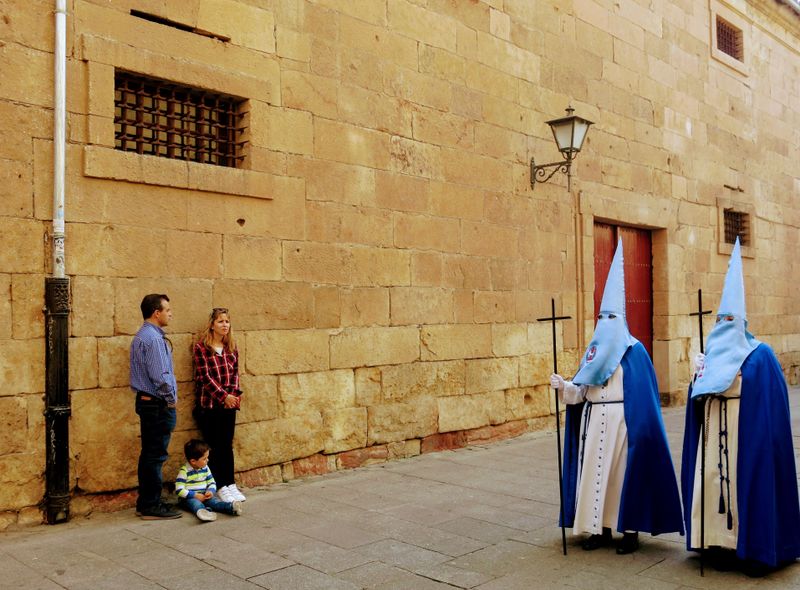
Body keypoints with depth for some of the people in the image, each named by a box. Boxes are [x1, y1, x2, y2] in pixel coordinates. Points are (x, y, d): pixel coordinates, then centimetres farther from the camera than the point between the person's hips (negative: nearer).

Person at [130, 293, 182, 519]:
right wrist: (171, 397, -10)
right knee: (156, 456, -3)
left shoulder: (142, 336, 15)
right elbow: (159, 375, -23)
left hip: (146, 401, 10)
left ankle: (145, 503, 24)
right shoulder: (153, 338, -18)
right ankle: (152, 506, 4)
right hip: (159, 405, -10)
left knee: (149, 454, 15)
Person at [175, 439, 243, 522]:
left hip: (203, 496, 5)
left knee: (214, 501, -24)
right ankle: (201, 511, -73)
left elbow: (212, 483, 15)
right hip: (189, 498, -5)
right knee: (194, 502, -38)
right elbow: (179, 490, -16)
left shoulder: (205, 468, 7)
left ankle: (231, 506, -51)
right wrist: (195, 495, -22)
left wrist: (211, 491, -8)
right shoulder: (184, 471, -12)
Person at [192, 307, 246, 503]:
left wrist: (234, 394, -7)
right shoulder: (201, 347, -7)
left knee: (227, 445, 9)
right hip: (208, 404, -5)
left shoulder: (232, 347, 10)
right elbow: (205, 376, -12)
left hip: (228, 404, 5)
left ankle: (230, 484, 16)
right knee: (216, 446, -1)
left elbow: (235, 373, 9)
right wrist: (224, 396, -15)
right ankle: (221, 487, 7)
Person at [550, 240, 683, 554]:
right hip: (594, 422, 6)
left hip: (622, 422, -6)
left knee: (624, 472, 2)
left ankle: (630, 531, 14)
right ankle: (601, 528, 19)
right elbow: (581, 391, 6)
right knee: (595, 471, 8)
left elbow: (642, 396, -9)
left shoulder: (634, 351, -7)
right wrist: (564, 386, -12)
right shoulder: (594, 350, 9)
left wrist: (638, 427, -15)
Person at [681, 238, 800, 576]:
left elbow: (771, 402, -8)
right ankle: (722, 545, 15)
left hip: (746, 435, -5)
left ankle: (755, 550, 10)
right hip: (713, 434, 5)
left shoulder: (760, 355, -4)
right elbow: (698, 395, 9)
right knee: (715, 481, 6)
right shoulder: (712, 354, 11)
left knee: (746, 485, -1)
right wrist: (699, 376, -9)